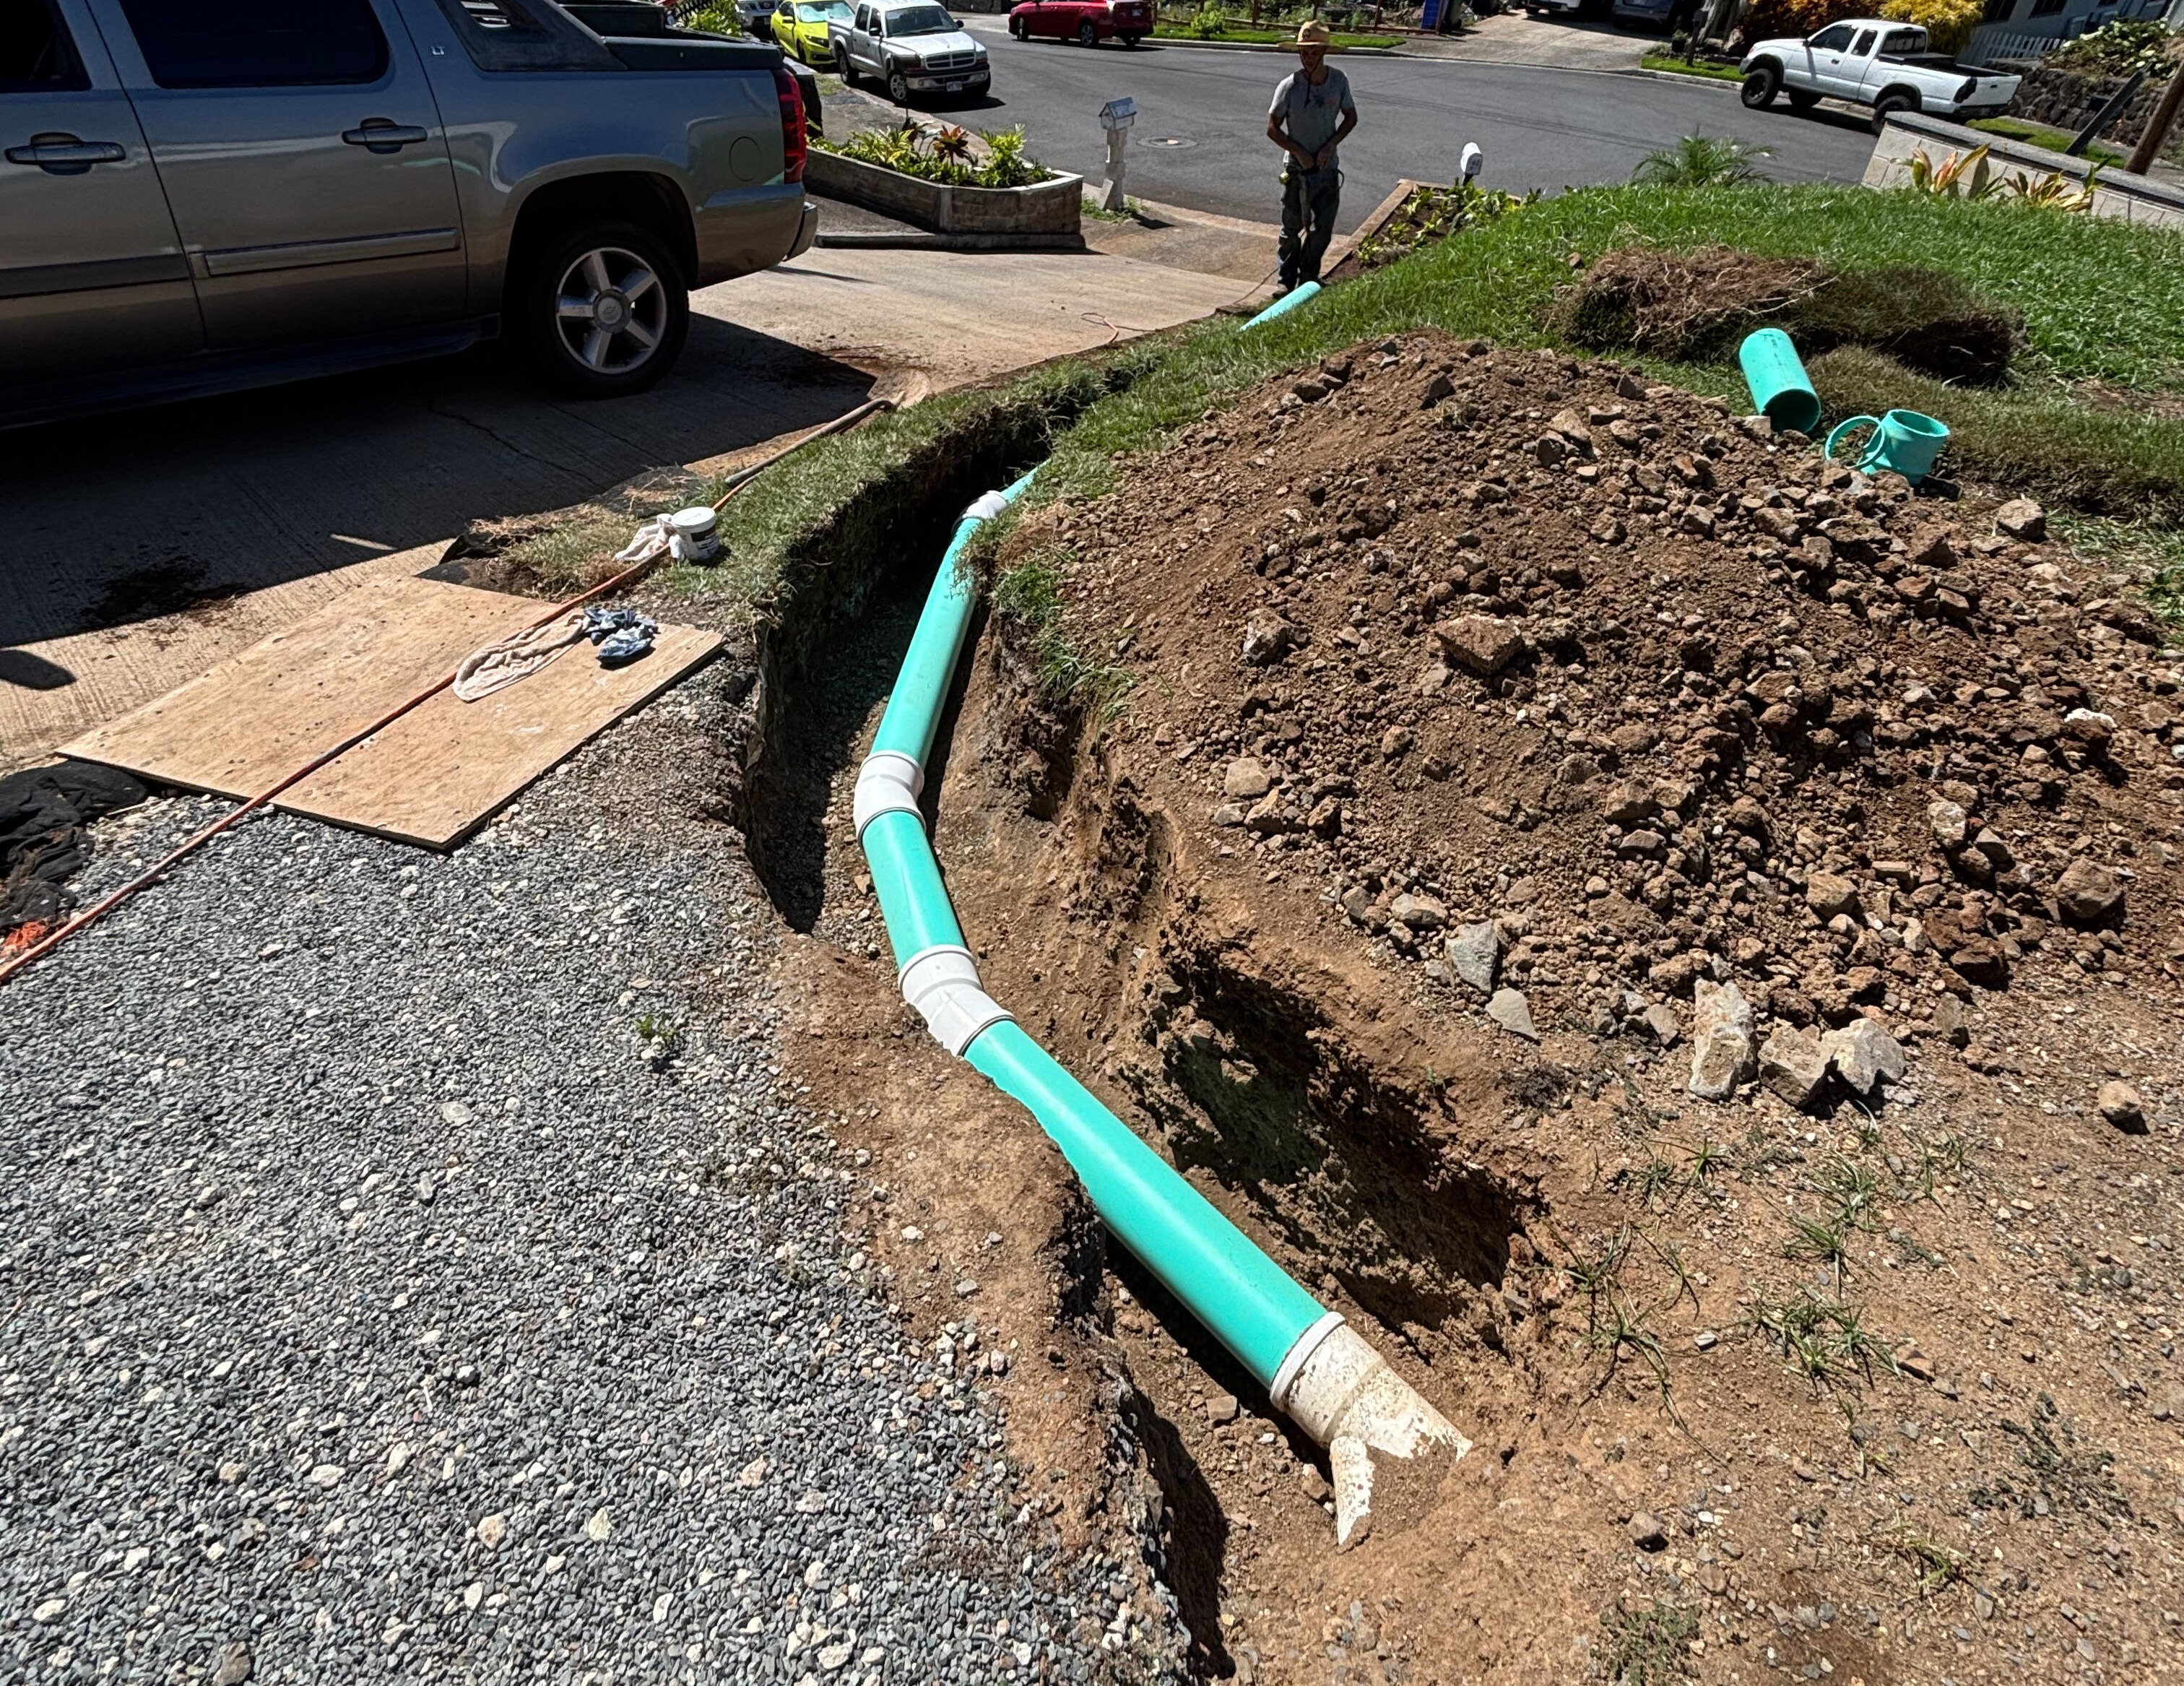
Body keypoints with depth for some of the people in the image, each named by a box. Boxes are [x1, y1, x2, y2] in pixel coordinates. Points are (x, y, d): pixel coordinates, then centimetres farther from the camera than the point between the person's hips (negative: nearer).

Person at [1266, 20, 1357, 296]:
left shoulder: (1339, 81, -4)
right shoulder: (1289, 86, -13)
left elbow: (1351, 117, 6)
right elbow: (1273, 129, -8)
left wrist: (1330, 145, -9)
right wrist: (1300, 153, -16)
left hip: (1328, 169, 3)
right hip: (1297, 170, -3)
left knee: (1323, 228, 10)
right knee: (1292, 228, 6)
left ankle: (1309, 277, 27)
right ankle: (1287, 279, 21)